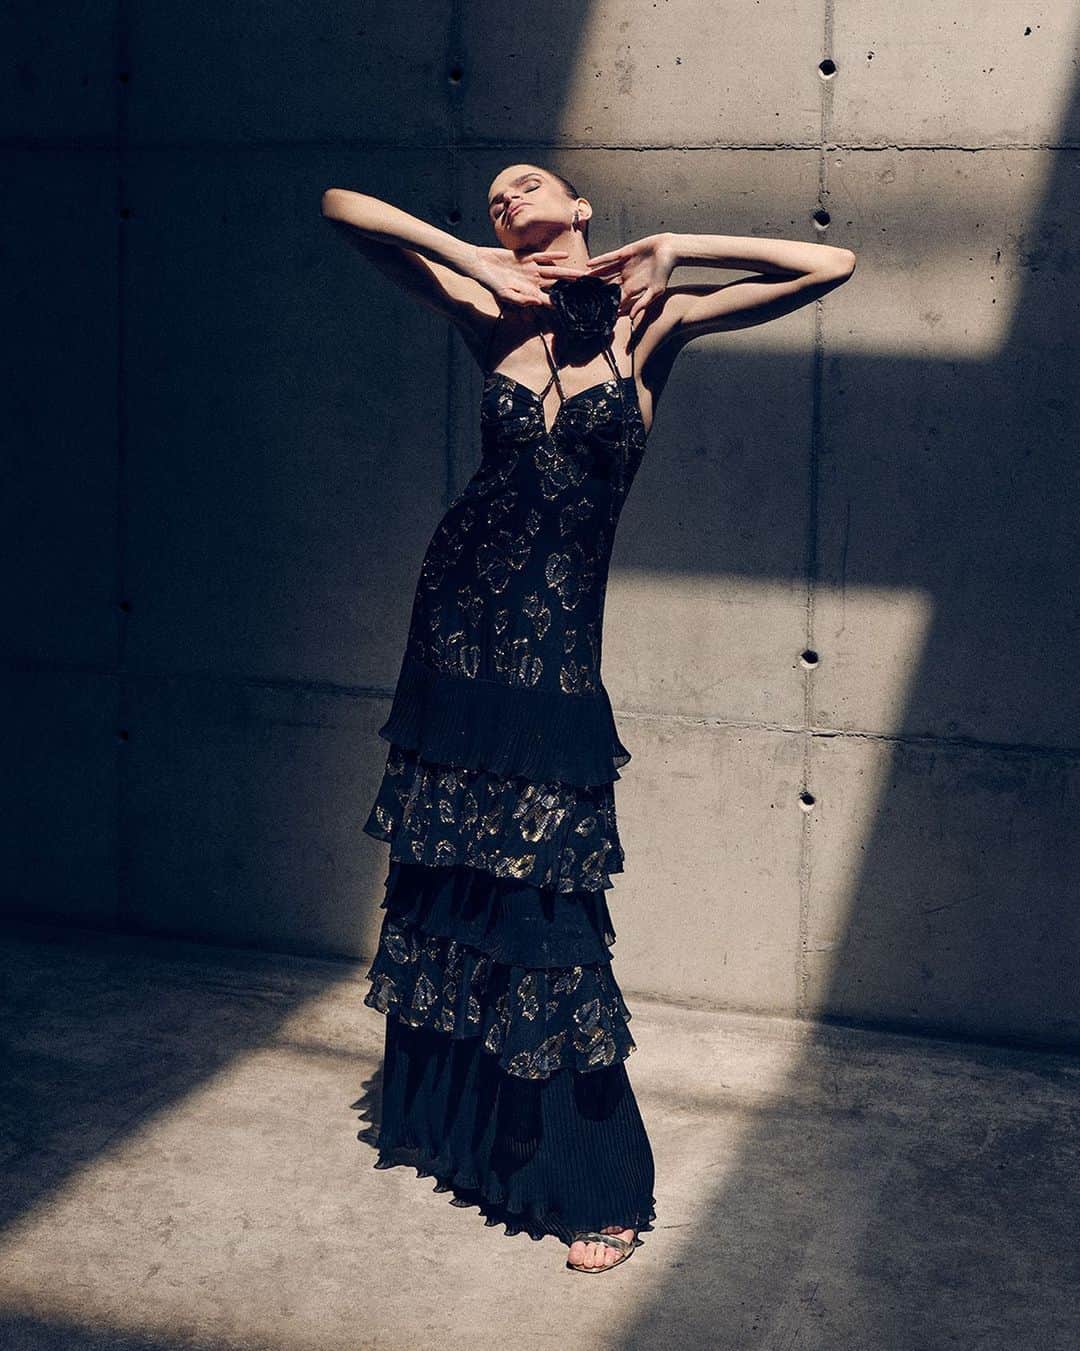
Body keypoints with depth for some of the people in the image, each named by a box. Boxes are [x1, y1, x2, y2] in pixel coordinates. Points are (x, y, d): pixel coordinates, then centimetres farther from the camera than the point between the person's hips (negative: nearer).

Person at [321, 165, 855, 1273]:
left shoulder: (646, 322, -1)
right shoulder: (494, 319, 4)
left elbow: (831, 266, -7)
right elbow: (343, 207, 4)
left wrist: (668, 251, -8)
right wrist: (479, 264, -5)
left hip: (554, 643, -3)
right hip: (463, 609, 3)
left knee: (542, 893, -3)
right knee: (448, 879, 12)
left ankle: (597, 1187, 9)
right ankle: (443, 1116, 33)